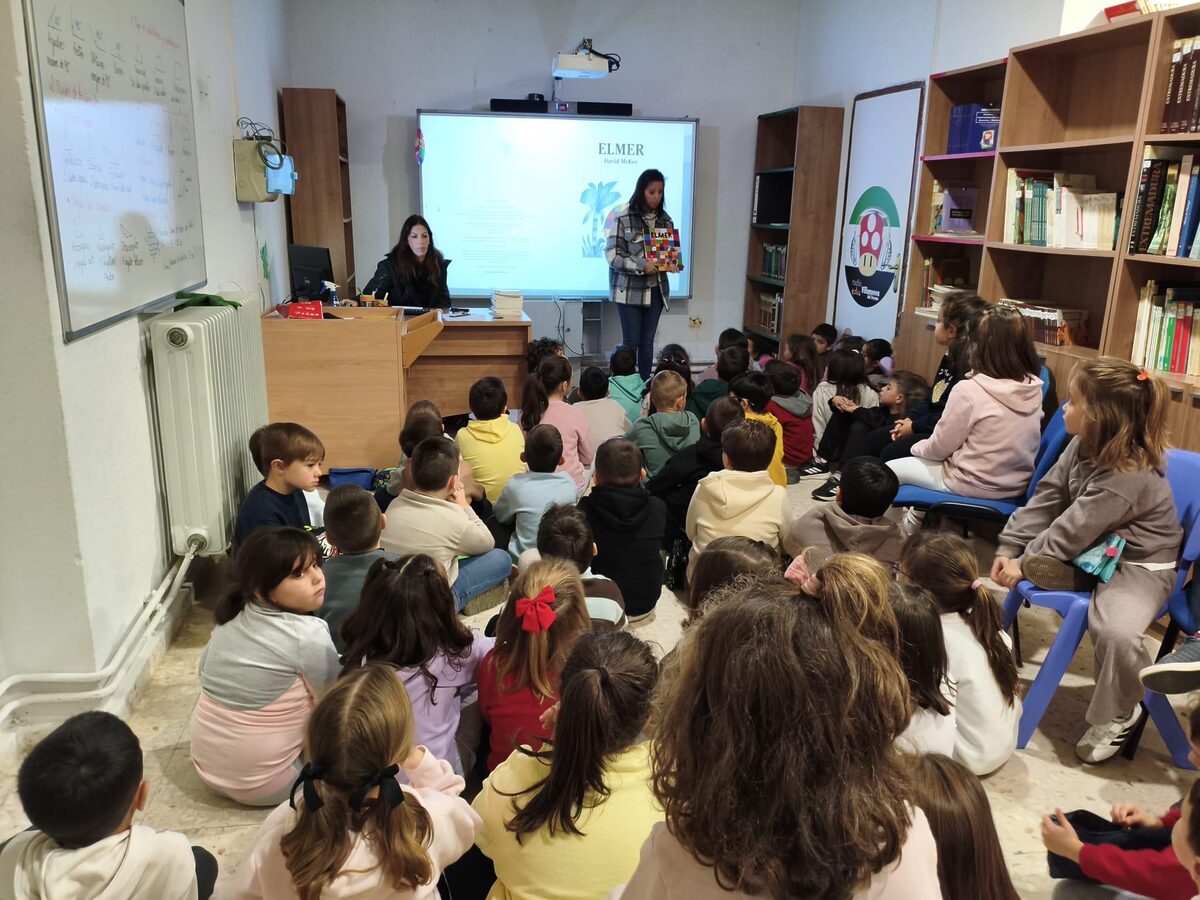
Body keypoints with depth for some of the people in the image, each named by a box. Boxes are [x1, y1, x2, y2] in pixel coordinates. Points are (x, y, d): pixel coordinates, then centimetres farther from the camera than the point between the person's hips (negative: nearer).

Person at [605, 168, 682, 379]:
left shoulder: (664, 219, 7)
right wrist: (641, 265, -24)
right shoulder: (622, 218, -11)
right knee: (631, 342, -1)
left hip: (656, 289, 5)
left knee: (647, 341, 10)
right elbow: (612, 255, -13)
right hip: (630, 289, -5)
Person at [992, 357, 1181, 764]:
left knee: (1115, 630, -33)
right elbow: (1045, 500, -2)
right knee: (1018, 566, -9)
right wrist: (1009, 548, -9)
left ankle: (1114, 716, -6)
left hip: (1140, 567, -9)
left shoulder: (1130, 475, -31)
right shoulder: (1083, 447, -3)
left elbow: (1074, 529, -27)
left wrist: (1024, 562, -18)